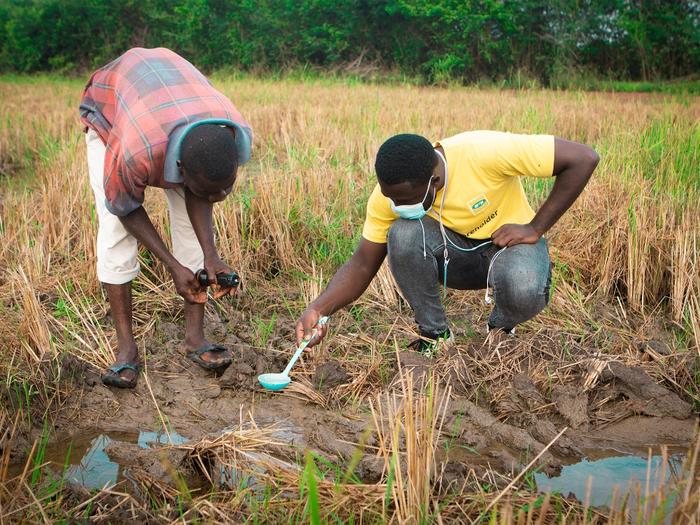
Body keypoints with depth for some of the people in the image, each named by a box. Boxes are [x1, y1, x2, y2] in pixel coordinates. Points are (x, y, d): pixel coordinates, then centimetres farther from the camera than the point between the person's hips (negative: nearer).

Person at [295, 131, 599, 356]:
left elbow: (584, 158, -27)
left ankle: (501, 327, 1)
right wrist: (320, 308, -31)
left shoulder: (484, 153, -33)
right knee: (402, 234, -30)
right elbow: (363, 265, -14)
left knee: (524, 292, -38)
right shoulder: (389, 194, -20)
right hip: (454, 251, 3)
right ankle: (435, 335, -7)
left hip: (508, 243, -2)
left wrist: (535, 229, -25)